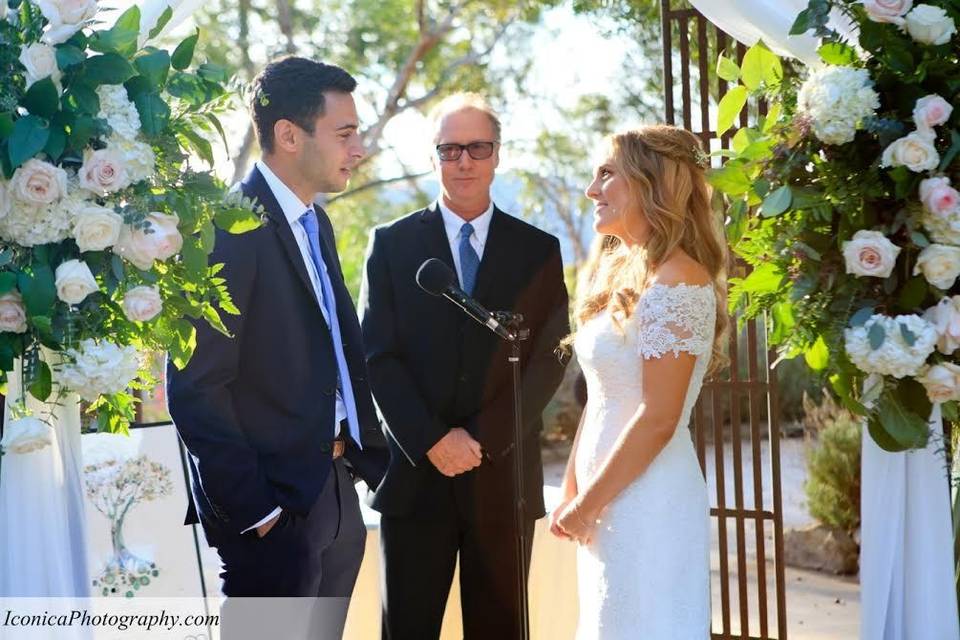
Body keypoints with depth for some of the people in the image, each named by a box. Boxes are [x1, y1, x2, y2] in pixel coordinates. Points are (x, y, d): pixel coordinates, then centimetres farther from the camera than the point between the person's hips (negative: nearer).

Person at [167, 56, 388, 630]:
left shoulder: (315, 222, 12)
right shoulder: (231, 229, -16)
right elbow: (196, 389, -18)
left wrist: (371, 459, 7)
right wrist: (253, 509, -17)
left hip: (335, 496, 8)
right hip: (275, 507, -8)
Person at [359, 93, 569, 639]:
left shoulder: (539, 250, 6)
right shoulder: (392, 244, 5)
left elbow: (549, 360, -1)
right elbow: (379, 355, -1)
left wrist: (482, 439, -11)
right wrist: (431, 441, -12)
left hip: (504, 475, 1)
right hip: (416, 473, 0)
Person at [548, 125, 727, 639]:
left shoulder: (678, 280, -15)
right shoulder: (621, 273, 13)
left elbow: (659, 418, -19)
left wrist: (587, 504, -13)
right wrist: (571, 493, 8)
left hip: (649, 499, -9)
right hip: (609, 501, 9)